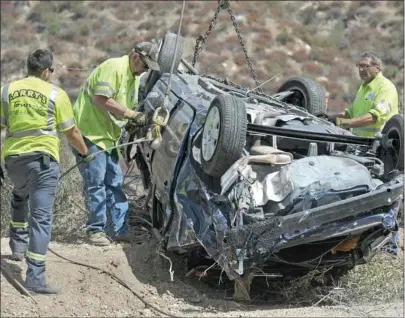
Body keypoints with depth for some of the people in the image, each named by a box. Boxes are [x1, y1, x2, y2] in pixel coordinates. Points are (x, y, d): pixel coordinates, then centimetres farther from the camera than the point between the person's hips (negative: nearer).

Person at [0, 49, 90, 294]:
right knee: (41, 216, -5)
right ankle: (35, 277, -12)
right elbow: (72, 132, 4)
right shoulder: (56, 94, -1)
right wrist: (85, 152, 21)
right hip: (43, 158, -4)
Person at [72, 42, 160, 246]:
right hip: (89, 132, -10)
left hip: (108, 135, 10)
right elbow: (102, 99, -26)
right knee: (95, 182, -5)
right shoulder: (114, 67, -17)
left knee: (114, 183, 8)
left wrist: (137, 122, 0)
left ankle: (120, 230, 11)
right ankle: (96, 230, 2)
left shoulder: (135, 77, 15)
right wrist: (131, 114, -21)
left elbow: (129, 108, 20)